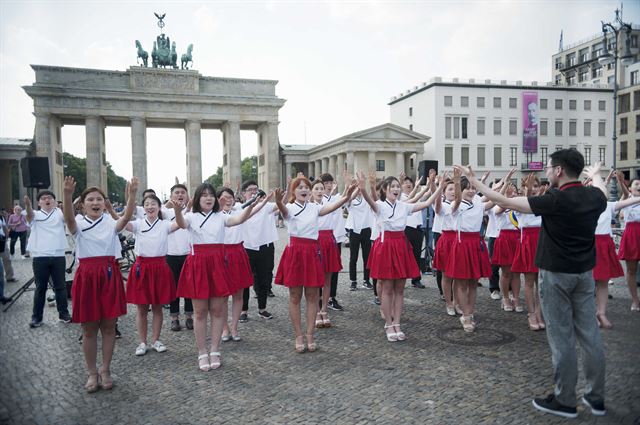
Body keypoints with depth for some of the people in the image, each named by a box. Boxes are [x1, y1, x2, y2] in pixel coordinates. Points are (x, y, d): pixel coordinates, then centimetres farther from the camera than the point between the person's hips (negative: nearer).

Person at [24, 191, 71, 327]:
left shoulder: (60, 213, 7)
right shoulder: (36, 215, 5)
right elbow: (29, 215, -18)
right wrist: (27, 205, -42)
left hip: (58, 256, 1)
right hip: (40, 257, 0)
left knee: (60, 286, 9)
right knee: (40, 288, 7)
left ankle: (64, 314, 19)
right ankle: (36, 317, 16)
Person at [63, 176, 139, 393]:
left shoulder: (111, 223, 2)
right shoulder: (79, 225, 1)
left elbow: (127, 217, -19)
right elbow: (69, 218, -22)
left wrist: (132, 194, -36)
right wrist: (67, 195, -41)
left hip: (109, 275, 0)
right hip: (86, 275, 0)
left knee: (108, 326, 8)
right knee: (88, 329, 8)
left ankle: (105, 371, 23)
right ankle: (92, 373, 23)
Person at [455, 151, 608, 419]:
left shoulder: (555, 200, -19)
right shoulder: (595, 197, 0)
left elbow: (504, 202, -18)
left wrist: (474, 181, -8)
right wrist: (595, 174, 50)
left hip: (556, 274, -6)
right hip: (585, 273, 7)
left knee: (561, 337, 2)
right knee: (590, 334, 11)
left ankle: (564, 400, 13)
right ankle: (596, 397, 22)